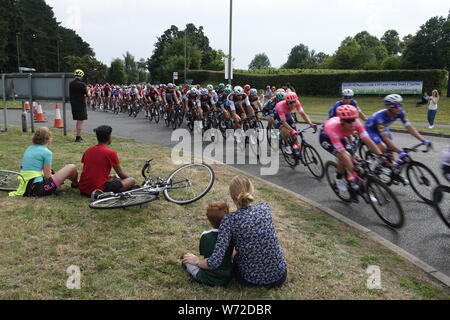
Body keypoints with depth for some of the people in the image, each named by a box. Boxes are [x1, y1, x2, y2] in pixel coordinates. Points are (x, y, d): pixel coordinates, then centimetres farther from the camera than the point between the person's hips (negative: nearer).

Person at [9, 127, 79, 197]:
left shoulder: (28, 149, 13)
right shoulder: (46, 152, -10)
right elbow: (48, 176, -8)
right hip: (39, 189, -9)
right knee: (72, 168, 2)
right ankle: (75, 185, 30)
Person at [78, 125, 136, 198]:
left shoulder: (88, 151, 8)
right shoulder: (111, 153, -10)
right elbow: (121, 174, 1)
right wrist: (130, 178, 22)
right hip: (100, 188, -9)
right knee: (132, 180, -5)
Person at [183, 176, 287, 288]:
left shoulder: (229, 220, -17)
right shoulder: (265, 208, -6)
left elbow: (215, 262, -21)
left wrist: (196, 260, -1)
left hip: (251, 280, -1)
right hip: (279, 276, 2)